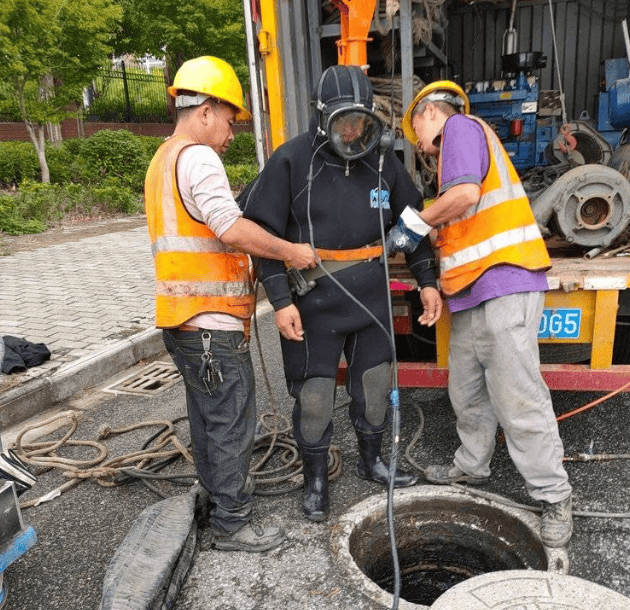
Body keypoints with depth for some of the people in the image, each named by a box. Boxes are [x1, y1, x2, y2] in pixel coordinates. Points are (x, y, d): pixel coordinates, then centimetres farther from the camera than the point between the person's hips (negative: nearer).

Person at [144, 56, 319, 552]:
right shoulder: (198, 157, -14)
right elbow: (232, 230, -24)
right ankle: (232, 525, 13)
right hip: (211, 323, -11)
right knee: (232, 423, 0)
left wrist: (244, 279, 18)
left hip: (186, 319, 11)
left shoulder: (164, 159, 20)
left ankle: (219, 495, 36)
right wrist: (290, 251, -12)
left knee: (207, 416, 20)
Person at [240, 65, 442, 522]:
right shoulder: (291, 160, -9)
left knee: (375, 381, 15)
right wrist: (281, 300, -14)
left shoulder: (383, 162, 4)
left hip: (371, 293, 5)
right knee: (314, 392, 5)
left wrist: (427, 281, 7)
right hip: (314, 296, -4)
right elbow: (264, 231, -9)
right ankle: (316, 480, 27)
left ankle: (372, 462, 39)